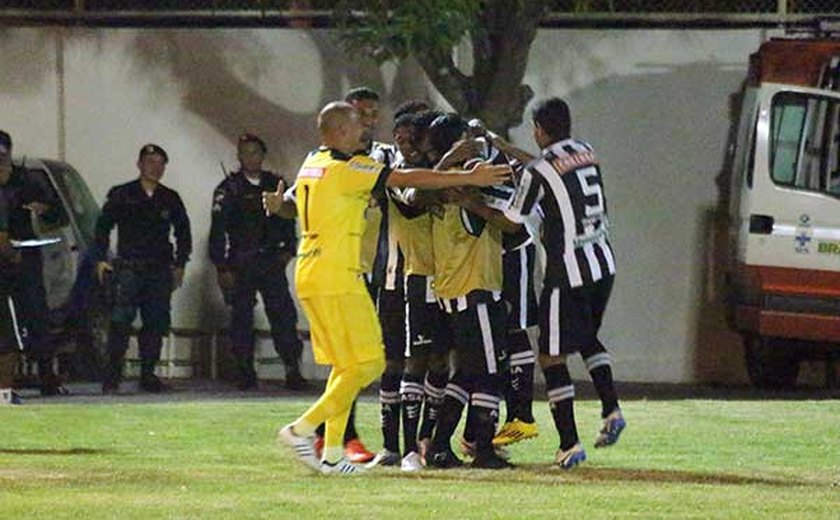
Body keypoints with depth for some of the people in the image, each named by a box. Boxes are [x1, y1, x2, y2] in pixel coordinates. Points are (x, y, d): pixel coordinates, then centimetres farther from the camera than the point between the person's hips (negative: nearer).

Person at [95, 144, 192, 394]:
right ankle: (112, 376, -12)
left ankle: (148, 374, 9)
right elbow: (103, 227, 7)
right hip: (128, 267, -3)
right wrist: (101, 259, -2)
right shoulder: (121, 195, 5)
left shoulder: (170, 199, 13)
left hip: (160, 269, 3)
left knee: (156, 323, 2)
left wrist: (180, 264, 12)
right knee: (121, 321, -12)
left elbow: (183, 232, 20)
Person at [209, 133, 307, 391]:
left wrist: (288, 249, 6)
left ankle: (293, 370, -9)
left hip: (272, 261, 2)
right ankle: (245, 372, 7)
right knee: (241, 319, 0)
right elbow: (218, 232, 0)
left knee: (284, 315, -7)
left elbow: (288, 219, 20)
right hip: (240, 265, -2)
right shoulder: (229, 189, 3)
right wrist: (222, 268, -6)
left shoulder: (276, 184, 13)